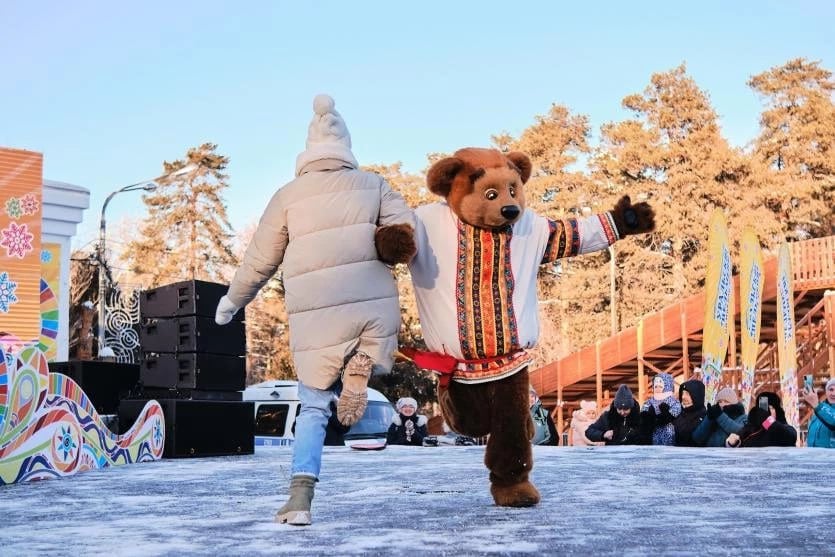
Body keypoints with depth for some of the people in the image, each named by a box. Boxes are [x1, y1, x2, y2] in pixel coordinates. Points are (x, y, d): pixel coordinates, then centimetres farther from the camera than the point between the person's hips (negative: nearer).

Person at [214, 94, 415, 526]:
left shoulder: (288, 195, 9)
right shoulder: (373, 184, 11)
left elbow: (260, 260, 14)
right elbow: (406, 231, -1)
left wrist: (232, 300, 28)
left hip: (315, 314, -1)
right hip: (374, 304, 1)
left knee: (314, 407, 8)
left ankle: (300, 500, -5)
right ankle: (359, 370, -7)